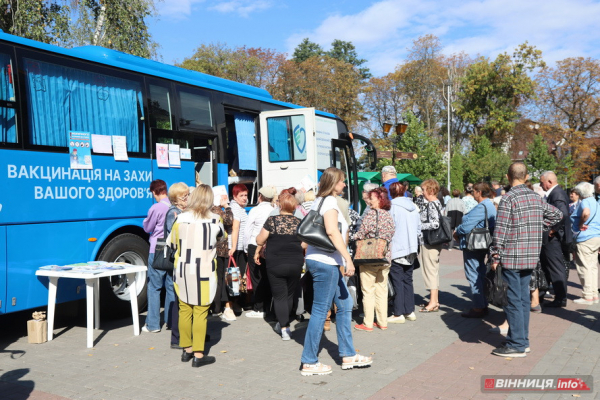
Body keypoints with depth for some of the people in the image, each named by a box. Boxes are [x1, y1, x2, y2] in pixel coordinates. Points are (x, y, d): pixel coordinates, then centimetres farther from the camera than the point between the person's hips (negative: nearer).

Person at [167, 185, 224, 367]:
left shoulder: (181, 219, -4)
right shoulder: (215, 220, -5)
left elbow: (172, 244, 7)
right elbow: (221, 235, 16)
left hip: (182, 271, 2)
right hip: (204, 272, -2)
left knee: (184, 310, 14)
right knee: (200, 313, 3)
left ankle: (187, 349, 26)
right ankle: (198, 355, 7)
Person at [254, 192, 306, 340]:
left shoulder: (272, 220, -7)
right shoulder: (299, 223, -1)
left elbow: (260, 240, -5)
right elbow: (304, 245, 0)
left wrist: (257, 252, 15)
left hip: (275, 264, -2)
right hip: (296, 264, 2)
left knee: (279, 296, 4)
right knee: (290, 296, 17)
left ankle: (284, 328, -4)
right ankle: (283, 323, 28)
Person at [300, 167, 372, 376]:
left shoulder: (319, 201, 17)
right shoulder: (330, 202, -12)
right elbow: (332, 231, -25)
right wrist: (348, 258, -27)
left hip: (329, 262, 10)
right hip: (325, 262, -10)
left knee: (345, 305, 14)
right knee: (320, 310, -4)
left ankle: (348, 355, 22)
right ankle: (309, 362, 5)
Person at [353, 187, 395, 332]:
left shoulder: (371, 214, -14)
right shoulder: (389, 215, 6)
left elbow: (360, 235, -14)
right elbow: (391, 235, 12)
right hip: (385, 258, 6)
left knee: (368, 291, 3)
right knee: (382, 290, 13)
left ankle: (368, 324, 8)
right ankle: (382, 322, 19)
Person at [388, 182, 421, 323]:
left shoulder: (392, 207, -11)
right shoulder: (414, 207, 9)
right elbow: (419, 228, 13)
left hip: (396, 249, -6)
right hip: (411, 249, 7)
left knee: (397, 281, -2)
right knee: (408, 280, 14)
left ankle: (398, 314, 0)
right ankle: (410, 311, 17)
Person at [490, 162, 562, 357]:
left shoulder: (508, 198, -13)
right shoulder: (536, 198, 9)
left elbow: (501, 230, -16)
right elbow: (557, 214, 22)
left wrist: (495, 256, -11)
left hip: (512, 257, -7)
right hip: (531, 257, 7)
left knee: (514, 301, -2)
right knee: (524, 299, 14)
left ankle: (517, 345, 3)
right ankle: (523, 340, 23)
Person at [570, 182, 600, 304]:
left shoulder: (585, 202, -11)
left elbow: (586, 213, -33)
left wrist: (581, 225, -18)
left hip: (585, 239, -9)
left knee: (585, 267, -4)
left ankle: (587, 296, -2)